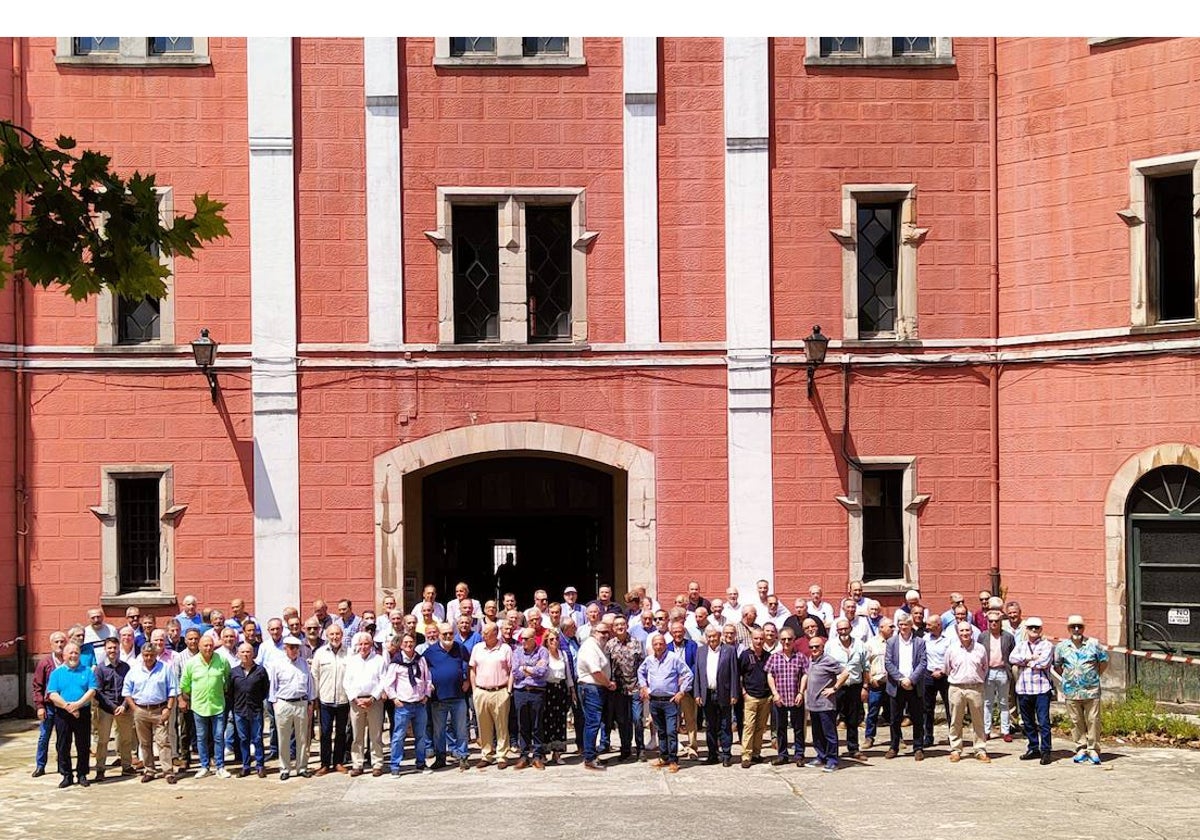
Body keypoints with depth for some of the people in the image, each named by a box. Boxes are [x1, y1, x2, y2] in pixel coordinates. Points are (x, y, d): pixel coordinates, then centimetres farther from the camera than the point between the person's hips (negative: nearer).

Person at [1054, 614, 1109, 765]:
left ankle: (1093, 750, 5)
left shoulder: (1093, 644, 1)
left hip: (1091, 690, -1)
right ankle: (1081, 750, 13)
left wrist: (1097, 675, 7)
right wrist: (1066, 677, 10)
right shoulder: (1062, 647, 5)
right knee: (1076, 722, 4)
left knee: (1093, 721, -2)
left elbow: (1104, 661, 12)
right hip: (1071, 692, 1)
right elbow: (1056, 666, 17)